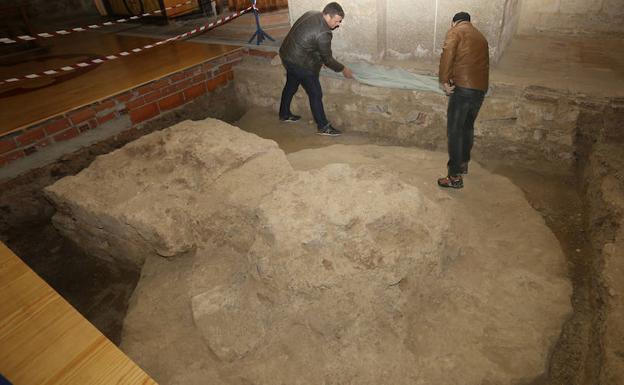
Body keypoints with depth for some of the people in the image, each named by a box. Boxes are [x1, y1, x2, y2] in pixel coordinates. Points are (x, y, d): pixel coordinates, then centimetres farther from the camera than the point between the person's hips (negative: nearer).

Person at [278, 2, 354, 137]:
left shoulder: (311, 14, 2)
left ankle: (284, 114, 42)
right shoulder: (323, 33, -23)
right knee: (315, 94, -2)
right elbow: (328, 59, -14)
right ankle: (323, 127, 5)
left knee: (290, 86, 25)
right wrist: (343, 69, -1)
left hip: (287, 56, 10)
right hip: (300, 64, -10)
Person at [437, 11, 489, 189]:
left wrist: (444, 81, -13)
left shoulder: (456, 31, 4)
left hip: (463, 87, -7)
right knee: (468, 127, 22)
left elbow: (447, 54, -14)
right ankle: (463, 163, 36)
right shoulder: (481, 37, 25)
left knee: (454, 131, -5)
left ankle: (455, 177, -6)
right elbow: (484, 63, 24)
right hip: (481, 88, 7)